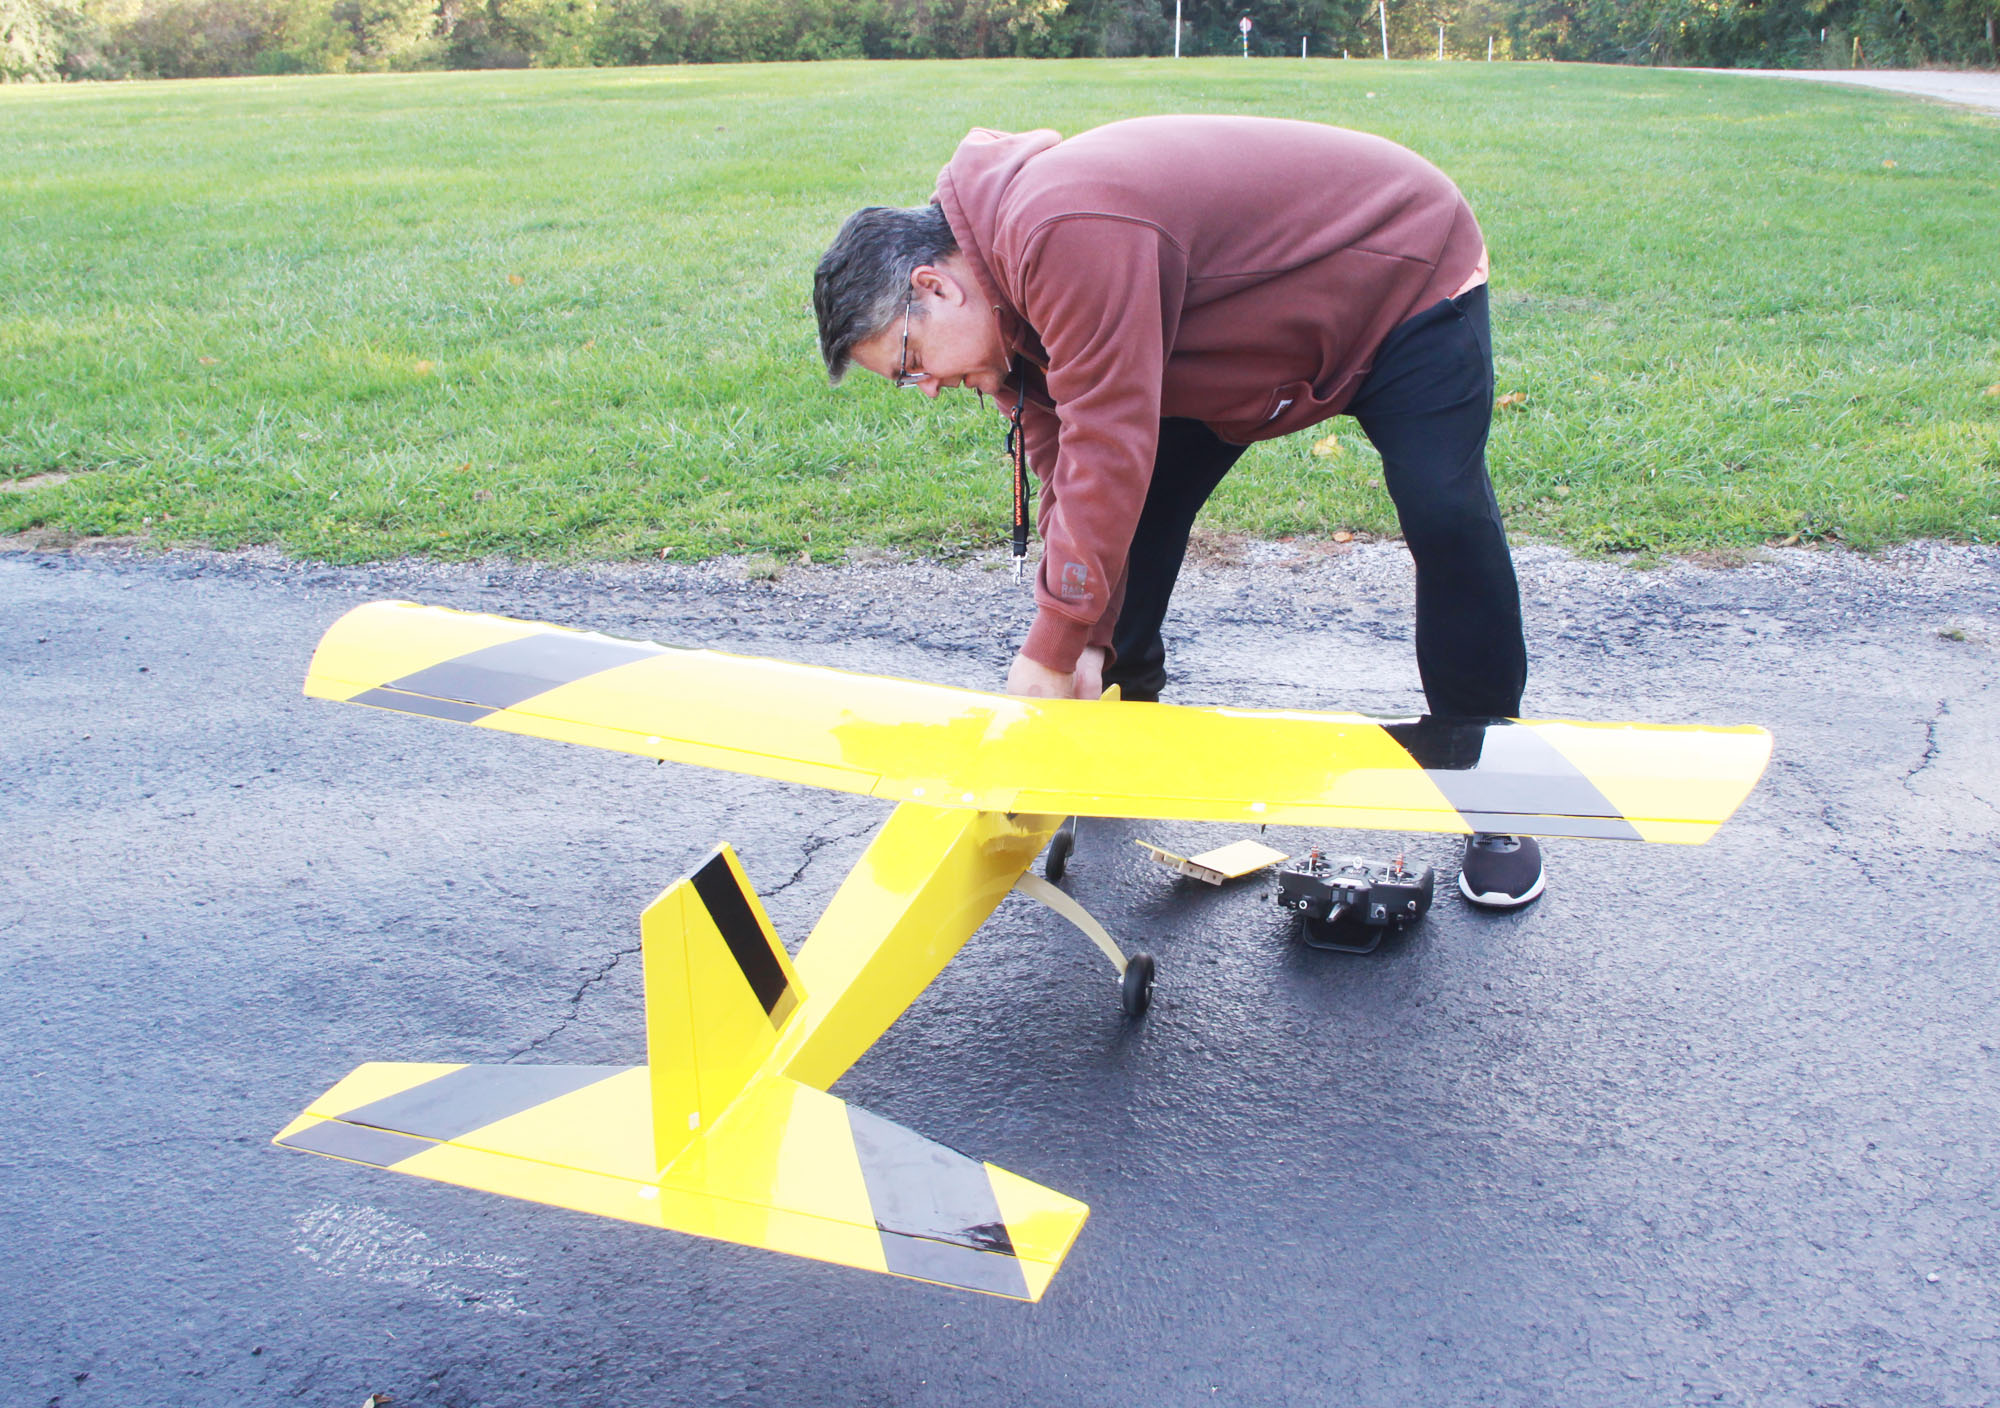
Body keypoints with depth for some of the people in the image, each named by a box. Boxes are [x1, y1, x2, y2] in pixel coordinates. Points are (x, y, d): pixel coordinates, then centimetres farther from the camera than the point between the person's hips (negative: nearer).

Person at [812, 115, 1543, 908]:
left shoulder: (1064, 233, -38)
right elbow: (1064, 469, -6)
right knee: (1141, 505, 2)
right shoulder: (1009, 289, -6)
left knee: (1446, 519, -21)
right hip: (1278, 334, 9)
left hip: (1405, 278, -8)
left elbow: (1110, 450, -40)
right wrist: (1085, 643, -14)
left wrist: (1053, 650, -33)